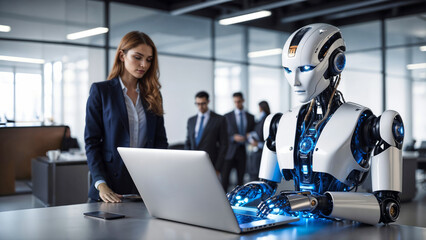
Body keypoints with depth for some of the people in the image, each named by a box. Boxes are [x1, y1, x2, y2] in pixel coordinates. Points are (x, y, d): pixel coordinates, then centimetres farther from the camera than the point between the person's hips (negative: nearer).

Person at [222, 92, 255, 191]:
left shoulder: (250, 117, 11)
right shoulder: (227, 116, 3)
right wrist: (234, 137, -17)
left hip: (243, 151, 2)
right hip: (230, 151, -2)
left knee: (241, 178, 4)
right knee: (225, 177, -7)